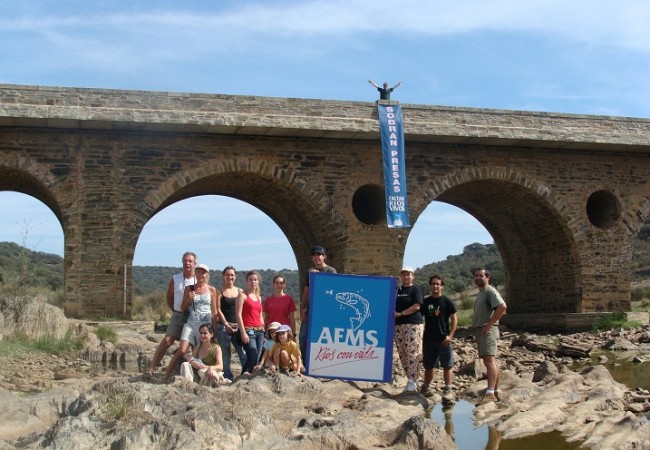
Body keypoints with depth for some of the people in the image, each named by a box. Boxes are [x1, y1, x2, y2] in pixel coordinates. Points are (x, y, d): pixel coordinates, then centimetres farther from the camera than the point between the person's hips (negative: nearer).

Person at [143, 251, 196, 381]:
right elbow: (169, 298, 14)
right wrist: (176, 311, 8)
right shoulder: (175, 279, 4)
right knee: (167, 341, -11)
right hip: (178, 316, 0)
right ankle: (151, 369, -11)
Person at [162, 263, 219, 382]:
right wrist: (189, 299, -7)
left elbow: (214, 311, 9)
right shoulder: (189, 289, 8)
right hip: (191, 323, 0)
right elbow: (183, 308, 11)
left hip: (206, 324, 0)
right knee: (182, 350, -14)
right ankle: (165, 377, -9)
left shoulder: (212, 290, 7)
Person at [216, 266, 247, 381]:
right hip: (223, 326, -2)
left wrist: (240, 326, 0)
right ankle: (228, 378, 6)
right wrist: (226, 324, -10)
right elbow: (218, 309, -3)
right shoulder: (219, 291, 3)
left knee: (243, 353, -6)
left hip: (237, 326, 2)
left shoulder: (240, 291, 12)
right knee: (226, 355, 1)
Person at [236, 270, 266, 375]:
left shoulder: (259, 298, 19)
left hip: (259, 331, 6)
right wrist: (243, 333, -16)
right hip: (248, 331, -6)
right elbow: (238, 315, -8)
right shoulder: (243, 295, -1)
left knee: (256, 360, 1)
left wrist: (264, 332, 14)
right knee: (253, 359, -15)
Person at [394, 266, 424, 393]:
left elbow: (416, 306, -11)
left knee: (412, 353, -12)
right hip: (398, 325, 6)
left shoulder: (415, 289, 0)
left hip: (413, 325, -6)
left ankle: (412, 381, -13)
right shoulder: (397, 290, 17)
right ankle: (411, 379, 10)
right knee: (402, 354, 4)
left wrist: (400, 314, -12)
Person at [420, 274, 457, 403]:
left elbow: (454, 319, -2)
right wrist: (421, 336, 4)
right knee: (428, 366, 14)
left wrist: (450, 335, -11)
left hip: (443, 339, -3)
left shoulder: (447, 301, -2)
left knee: (447, 366, -3)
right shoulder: (425, 301, 7)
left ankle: (448, 391, 1)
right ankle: (426, 388, 27)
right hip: (428, 339, 3)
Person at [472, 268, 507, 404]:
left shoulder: (490, 291, -9)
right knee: (491, 361, 13)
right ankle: (496, 391, 19)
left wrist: (490, 323, -22)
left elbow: (502, 307, -24)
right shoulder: (480, 293, 21)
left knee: (489, 360, -18)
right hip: (479, 331, 11)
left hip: (487, 330, -11)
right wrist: (474, 324, 15)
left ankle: (490, 393, -26)